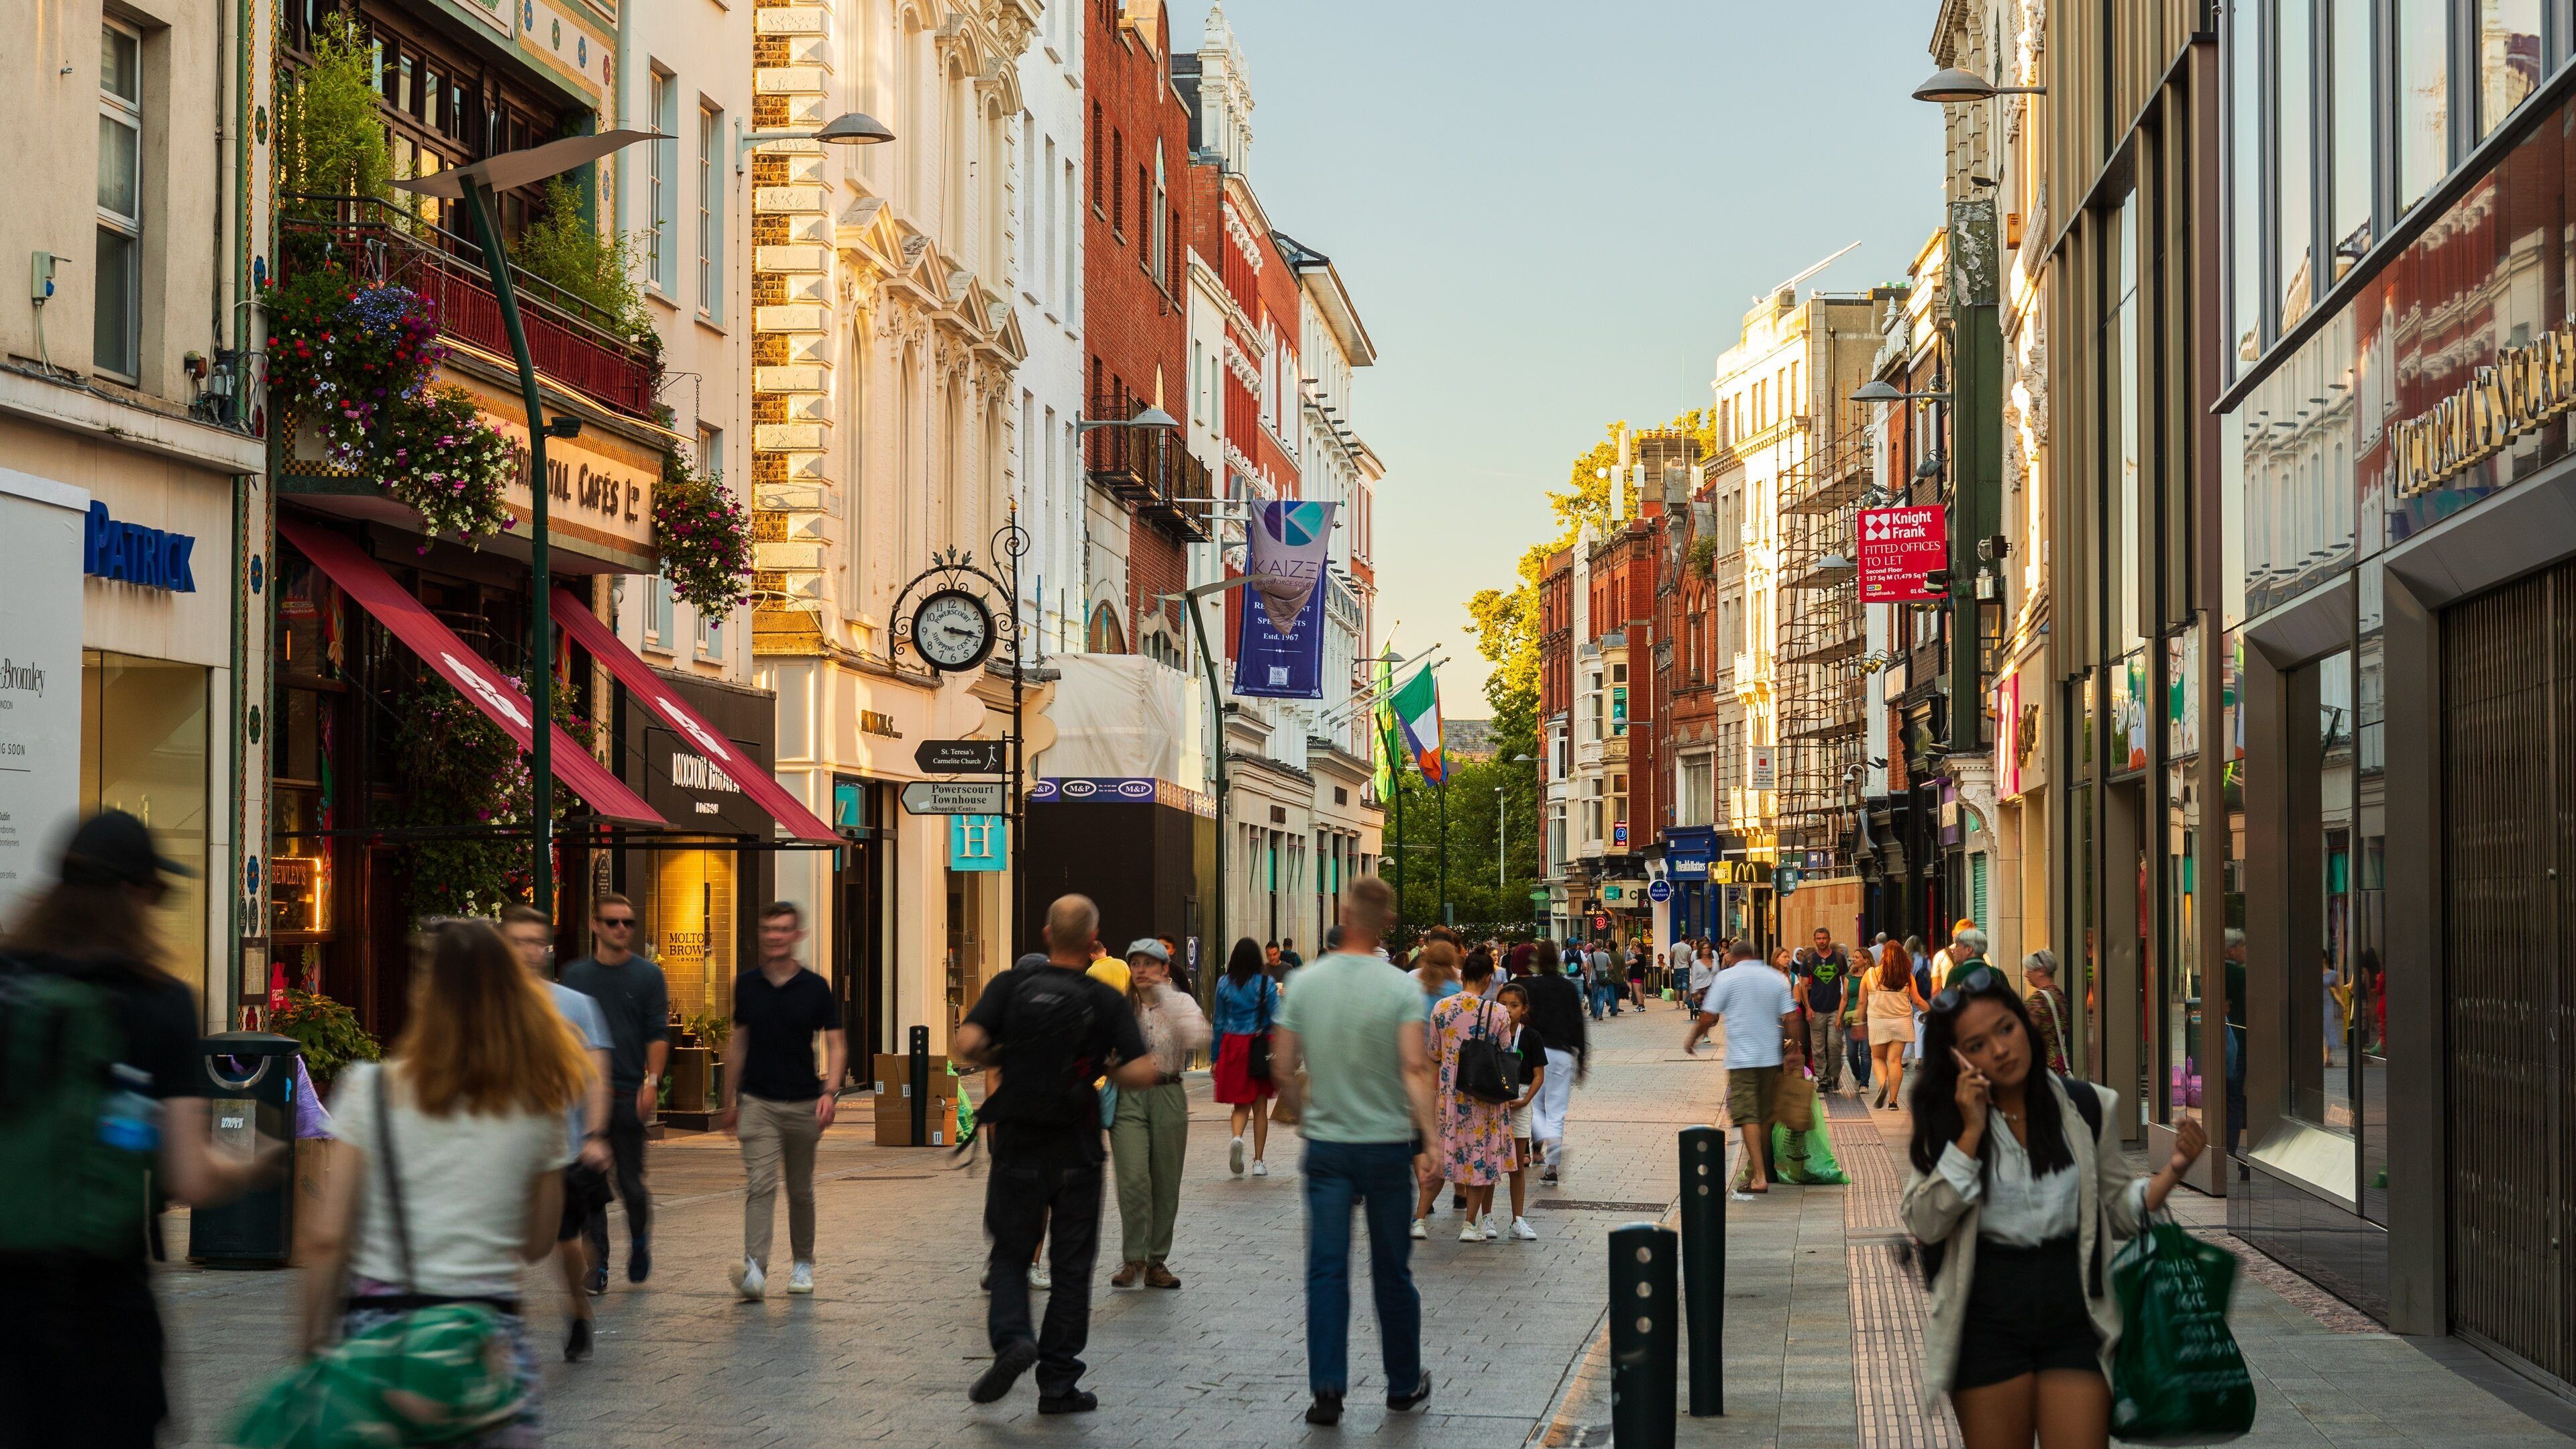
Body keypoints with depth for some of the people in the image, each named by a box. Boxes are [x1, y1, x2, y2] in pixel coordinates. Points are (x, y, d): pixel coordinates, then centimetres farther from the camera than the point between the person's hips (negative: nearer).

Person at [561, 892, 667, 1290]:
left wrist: (652, 1081, -13)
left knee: (631, 1183, 0)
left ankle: (639, 1240, 29)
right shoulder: (575, 975, 10)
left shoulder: (648, 976, 4)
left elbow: (658, 1033, 0)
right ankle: (597, 1266, 5)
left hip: (629, 1095, -2)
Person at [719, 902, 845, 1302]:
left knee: (800, 1190, 12)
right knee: (760, 1186, -14)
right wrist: (729, 1101, 16)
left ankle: (802, 1263, 30)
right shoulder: (746, 985, 5)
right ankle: (754, 1269, -23)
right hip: (757, 1102, 0)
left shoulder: (815, 988, -1)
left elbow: (836, 1045, 0)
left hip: (803, 1104, 0)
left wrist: (830, 1092, -16)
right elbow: (738, 1043, 13)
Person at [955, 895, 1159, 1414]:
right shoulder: (1107, 1001, -3)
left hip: (1017, 1144, 0)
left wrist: (998, 1057, 5)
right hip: (1077, 1151, 0)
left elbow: (965, 1045, -15)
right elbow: (1143, 1072, -12)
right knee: (1071, 1265, 9)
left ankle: (1011, 1337, -12)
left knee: (1010, 1255, 14)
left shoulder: (1011, 986, -3)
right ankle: (1058, 1381, 10)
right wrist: (1105, 1069, 7)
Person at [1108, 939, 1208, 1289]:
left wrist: (1165, 996, -18)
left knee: (1166, 1184, 5)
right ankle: (1132, 1259, -4)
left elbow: (1197, 1038, -18)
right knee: (1133, 1180, -15)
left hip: (1168, 1096, 1)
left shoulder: (1181, 1003, 2)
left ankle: (1156, 1262, 15)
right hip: (1127, 1098, -1)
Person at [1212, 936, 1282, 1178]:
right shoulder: (1266, 983, -3)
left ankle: (1237, 1138, -22)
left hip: (1233, 1045, 1)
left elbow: (1219, 1023, 5)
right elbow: (1276, 1019, -6)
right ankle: (1259, 1162, 9)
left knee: (1241, 1104, 9)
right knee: (1260, 1107, 8)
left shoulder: (1225, 984, 1)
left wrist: (1216, 1058, 11)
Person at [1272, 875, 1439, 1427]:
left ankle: (1327, 1389, -4)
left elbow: (1284, 1066, 3)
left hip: (1326, 1145, 1)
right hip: (1387, 1144, -1)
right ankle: (1404, 1385, 22)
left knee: (1327, 1270, 3)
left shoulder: (1305, 983, -1)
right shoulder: (1400, 989, -8)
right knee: (1392, 1272, 10)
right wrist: (1430, 1139, -14)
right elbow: (1414, 1069, -16)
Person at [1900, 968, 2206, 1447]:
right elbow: (1924, 1225, -12)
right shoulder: (1944, 1120, -2)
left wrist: (2173, 1170, -8)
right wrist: (1972, 1132, -15)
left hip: (2074, 1312, 0)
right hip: (1987, 1315, 0)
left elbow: (2119, 1209, 10)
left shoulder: (2085, 1107, 1)